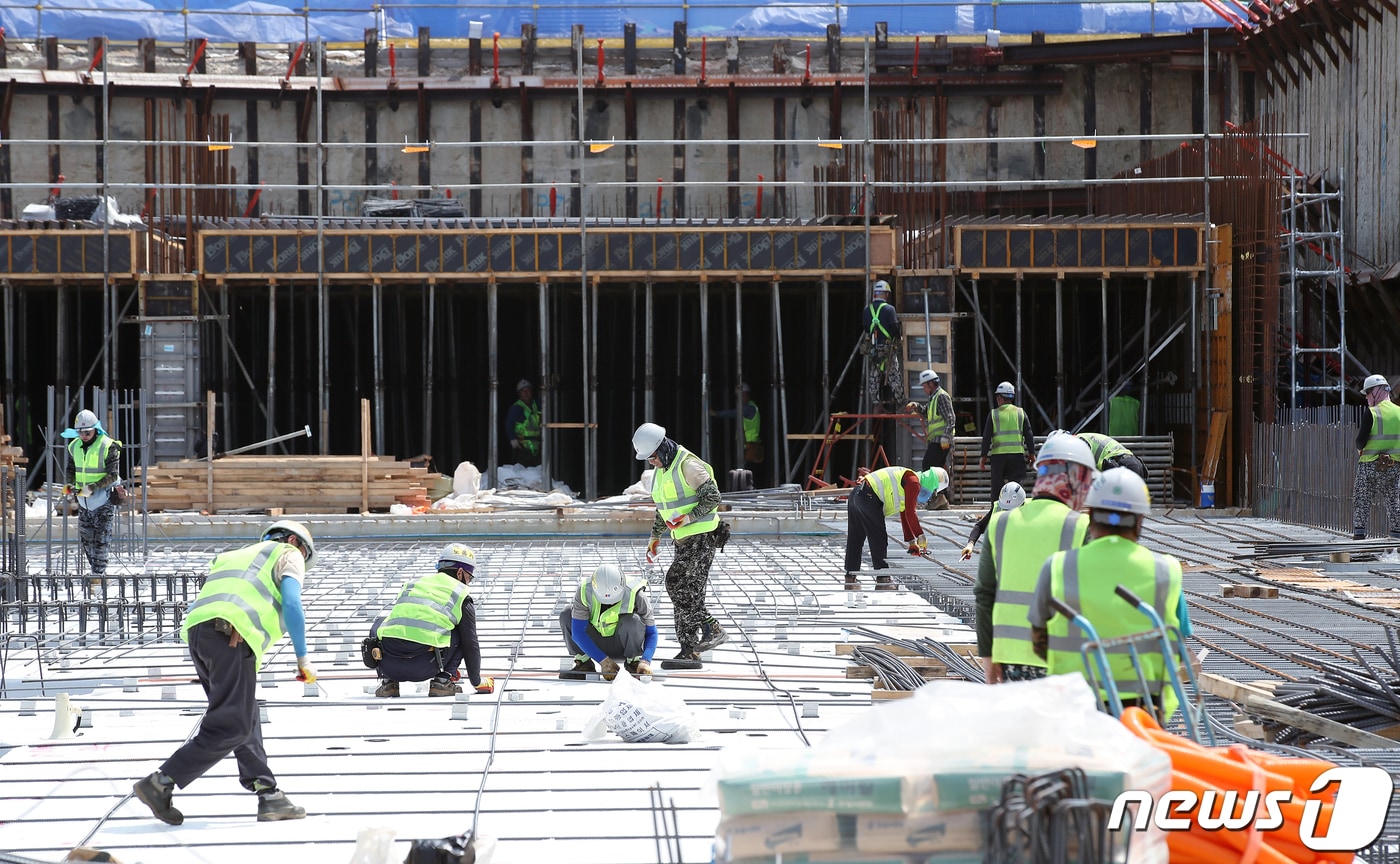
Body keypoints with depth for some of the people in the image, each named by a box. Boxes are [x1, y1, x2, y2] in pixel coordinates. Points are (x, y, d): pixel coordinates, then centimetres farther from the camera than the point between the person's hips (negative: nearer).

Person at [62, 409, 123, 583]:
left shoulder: (108, 447, -13)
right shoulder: (74, 447, 6)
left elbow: (112, 475, -16)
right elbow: (71, 470, 16)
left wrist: (93, 487, -26)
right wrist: (70, 485, -5)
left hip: (104, 498, -6)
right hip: (83, 500, 6)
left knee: (101, 538, -7)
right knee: (85, 538, 7)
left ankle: (98, 571, -4)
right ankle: (98, 569, 16)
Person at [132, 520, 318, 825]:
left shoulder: (234, 556, 39)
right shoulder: (288, 554, 19)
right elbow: (291, 604, 1)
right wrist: (302, 659, 4)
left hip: (197, 630, 8)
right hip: (232, 635, -8)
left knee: (246, 721, 13)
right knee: (232, 727, -8)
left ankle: (269, 796, 7)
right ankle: (160, 783, -12)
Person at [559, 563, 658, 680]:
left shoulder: (635, 594, -25)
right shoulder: (585, 591, -22)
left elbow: (651, 632, -17)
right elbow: (578, 632, -22)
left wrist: (645, 661, -34)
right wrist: (604, 660, -29)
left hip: (621, 647, -2)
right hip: (596, 646, 2)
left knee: (632, 620, -33)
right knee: (567, 614, -19)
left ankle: (634, 662, -9)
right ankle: (584, 664, -8)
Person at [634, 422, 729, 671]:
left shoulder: (688, 465, -15)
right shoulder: (661, 470, 14)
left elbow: (712, 497, -18)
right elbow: (663, 508, 26)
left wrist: (687, 517, -24)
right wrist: (655, 537, 21)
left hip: (702, 537, -9)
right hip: (684, 539, 9)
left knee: (677, 583, -17)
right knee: (685, 593, 5)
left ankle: (711, 629, -10)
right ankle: (689, 651, 6)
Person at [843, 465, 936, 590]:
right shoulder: (914, 482, -4)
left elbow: (905, 515, 34)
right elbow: (910, 513, -9)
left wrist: (912, 542, 35)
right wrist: (920, 536, -2)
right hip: (868, 499, -10)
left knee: (854, 539, 14)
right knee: (879, 540, -3)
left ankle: (850, 579, 19)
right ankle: (883, 579, -1)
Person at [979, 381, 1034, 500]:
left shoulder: (994, 414, 1)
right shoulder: (1020, 413, 6)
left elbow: (986, 437, 0)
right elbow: (1028, 435, 5)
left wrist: (984, 456, 5)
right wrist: (1031, 454, 11)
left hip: (998, 455, -1)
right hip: (1017, 453, 1)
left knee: (997, 486, 7)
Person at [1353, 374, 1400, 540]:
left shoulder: (1371, 413, -9)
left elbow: (1361, 440, -12)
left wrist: (1360, 447, 8)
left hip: (1370, 464, -4)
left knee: (1362, 497, 3)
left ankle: (1359, 528, -3)